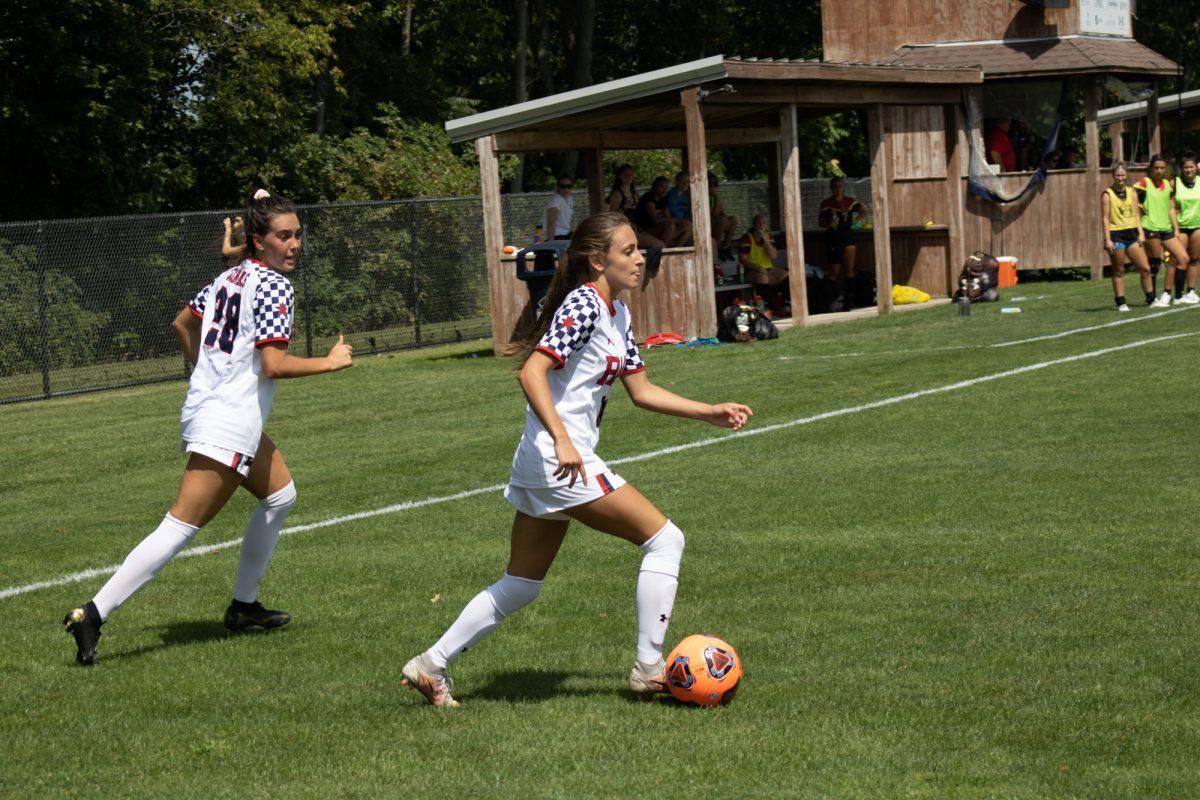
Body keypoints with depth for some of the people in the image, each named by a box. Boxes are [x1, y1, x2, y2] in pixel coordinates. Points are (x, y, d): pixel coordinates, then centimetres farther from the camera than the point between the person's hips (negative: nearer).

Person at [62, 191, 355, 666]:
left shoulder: (230, 277, 14)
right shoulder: (273, 285, -12)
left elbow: (183, 324, 26)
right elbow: (274, 365, -19)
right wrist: (330, 362, -7)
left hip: (206, 407, 10)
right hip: (226, 426, -10)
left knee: (280, 494, 25)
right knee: (180, 528, -11)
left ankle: (243, 605, 29)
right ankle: (94, 614, -17)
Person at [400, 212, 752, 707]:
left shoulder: (616, 313, 17)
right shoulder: (584, 305, -13)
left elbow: (642, 391, 21)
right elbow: (532, 373, -22)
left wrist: (710, 413, 15)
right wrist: (562, 441, -30)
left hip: (548, 464, 10)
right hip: (560, 460, -10)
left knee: (520, 586, 16)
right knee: (664, 539, -5)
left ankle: (430, 666, 19)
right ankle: (649, 668, 0)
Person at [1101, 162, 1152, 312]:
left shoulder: (1132, 192, 9)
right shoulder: (1107, 195, -4)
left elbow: (1136, 214, 12)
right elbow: (1105, 218, -7)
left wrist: (1141, 233, 1)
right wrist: (1108, 240, -13)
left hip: (1131, 233, 4)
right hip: (1116, 235, -4)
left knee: (1145, 268, 2)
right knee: (1118, 271, 2)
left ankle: (1151, 298, 12)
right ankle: (1121, 302, 8)